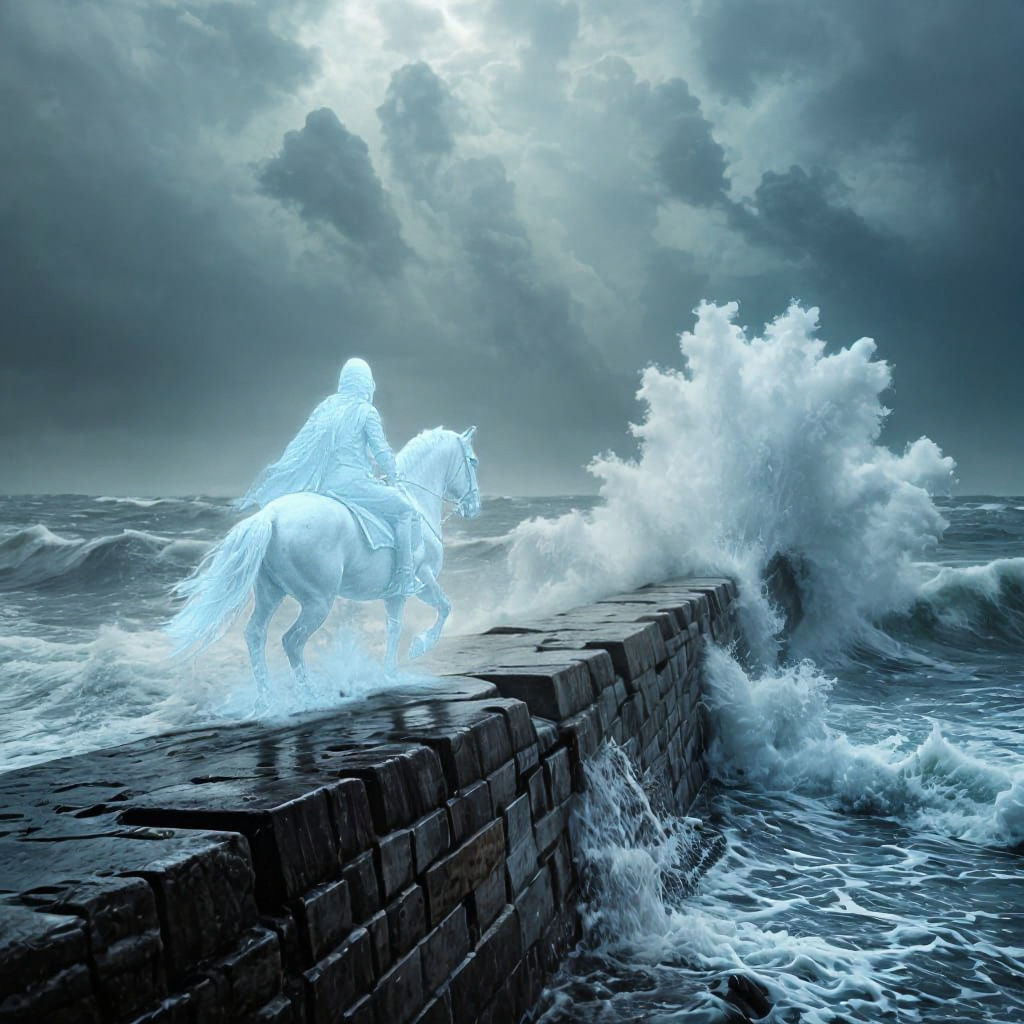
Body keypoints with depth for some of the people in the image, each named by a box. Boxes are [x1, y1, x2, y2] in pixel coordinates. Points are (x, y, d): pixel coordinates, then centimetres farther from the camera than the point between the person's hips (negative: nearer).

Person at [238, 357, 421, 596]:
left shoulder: (326, 406, 14)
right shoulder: (366, 411, -3)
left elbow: (299, 447, 16)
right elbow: (381, 451, -5)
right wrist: (393, 479, 11)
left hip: (322, 484, 7)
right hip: (352, 482, -7)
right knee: (404, 509, 3)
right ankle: (405, 578, -6)